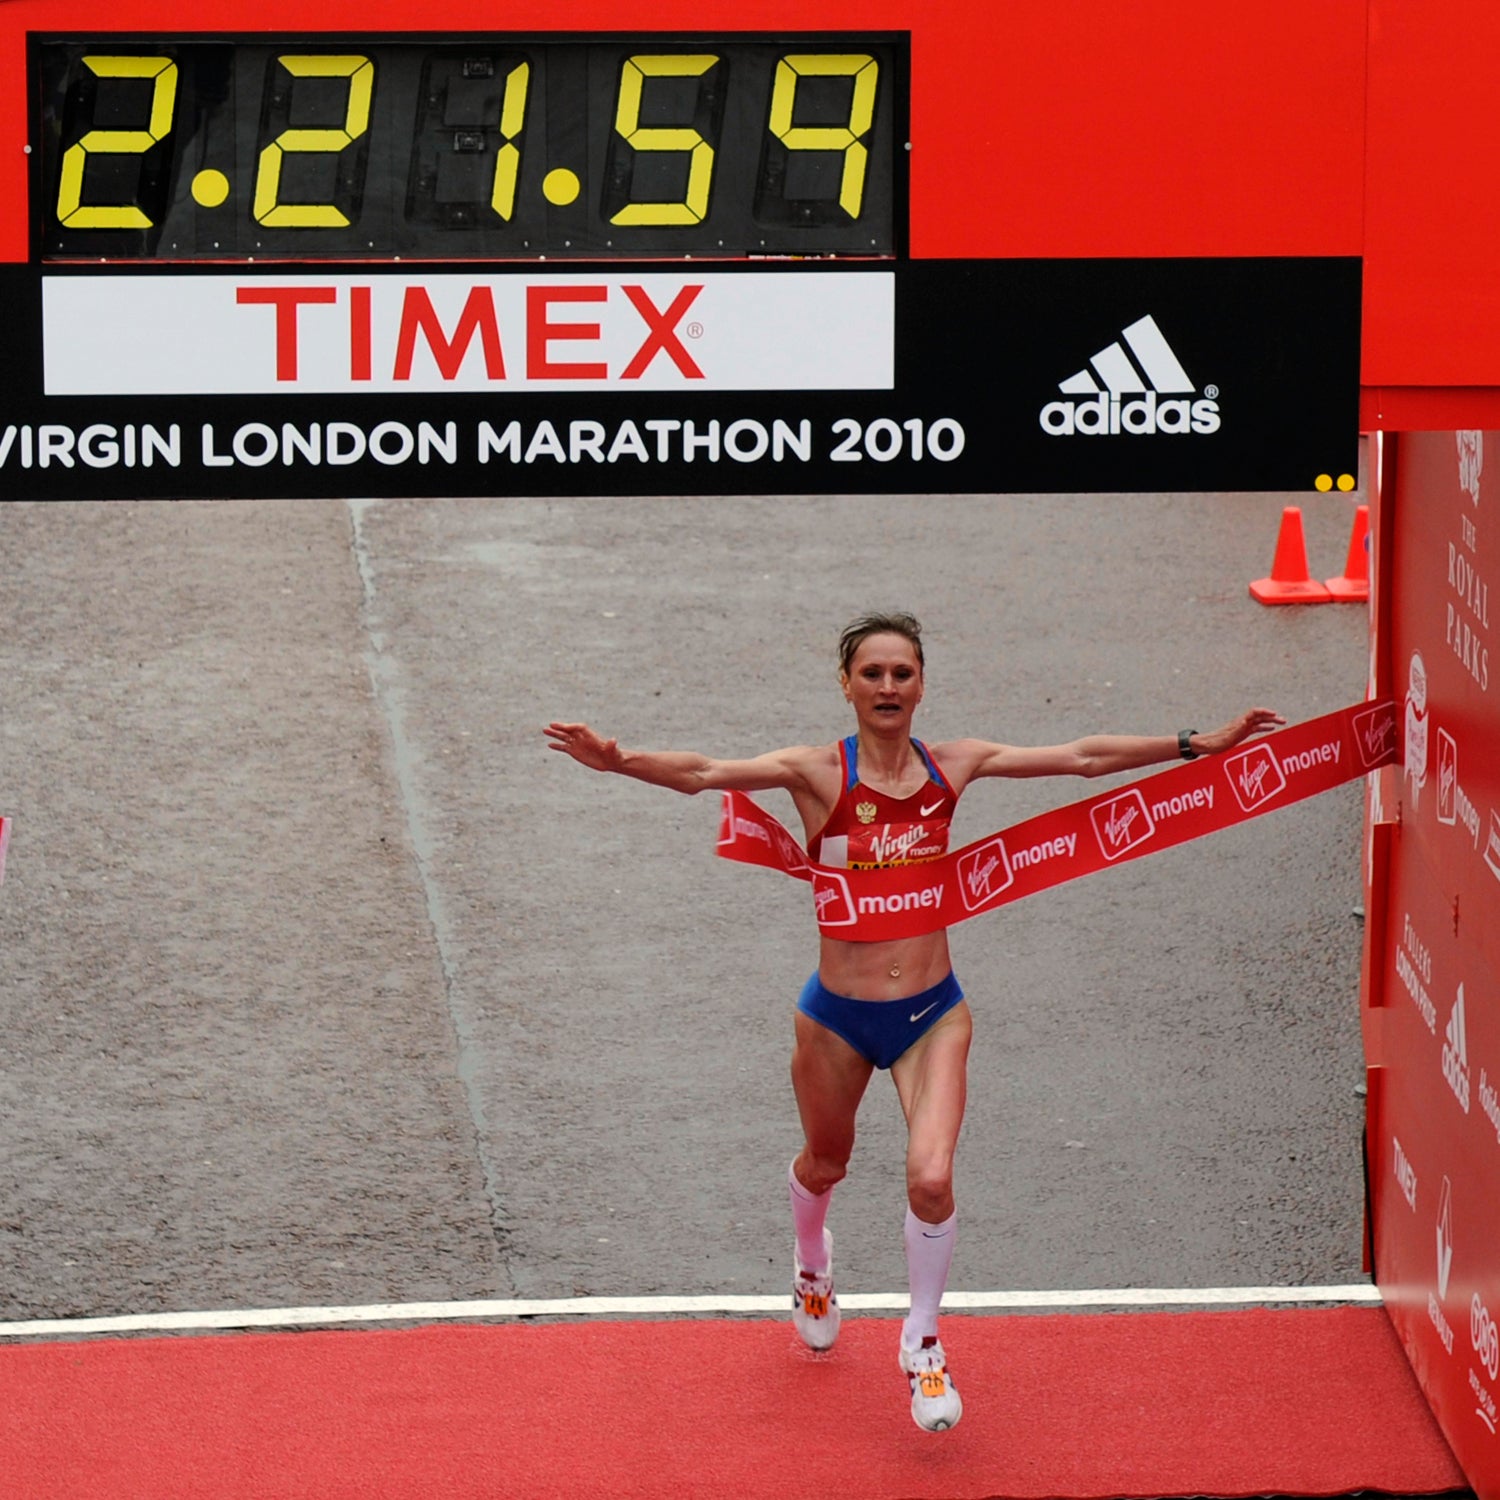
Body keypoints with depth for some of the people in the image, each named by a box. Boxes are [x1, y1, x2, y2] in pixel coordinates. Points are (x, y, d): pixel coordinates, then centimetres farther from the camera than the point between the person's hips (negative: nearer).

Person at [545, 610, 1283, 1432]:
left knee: (931, 1176, -17)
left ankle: (922, 1344, 7)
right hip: (837, 1017, -1)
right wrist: (621, 761, -42)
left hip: (932, 1013, 1)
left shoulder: (951, 766, -2)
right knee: (824, 1163, 22)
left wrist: (1197, 745, 1)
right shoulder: (819, 772, -11)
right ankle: (812, 1264, 59)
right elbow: (705, 773, -24)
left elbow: (1082, 757, 2)